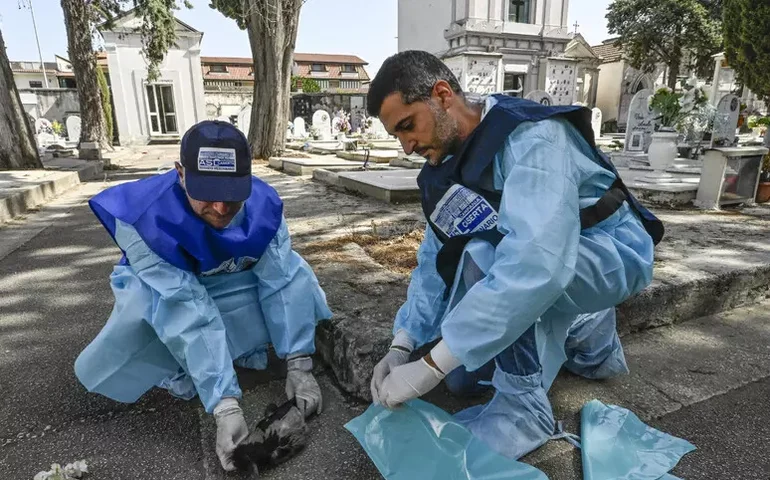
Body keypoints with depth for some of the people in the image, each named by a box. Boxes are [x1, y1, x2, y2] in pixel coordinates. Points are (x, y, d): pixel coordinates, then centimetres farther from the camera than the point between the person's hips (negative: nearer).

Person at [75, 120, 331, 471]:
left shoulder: (263, 204, -28)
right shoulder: (145, 219, -38)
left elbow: (280, 281, -26)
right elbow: (189, 315, -42)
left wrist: (298, 366, -32)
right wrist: (225, 407, -44)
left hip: (234, 287, 3)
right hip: (157, 290, -2)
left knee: (293, 272, -22)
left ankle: (241, 348, -3)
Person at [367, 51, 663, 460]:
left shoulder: (532, 137, -30)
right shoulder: (446, 163, -4)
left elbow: (535, 264, -43)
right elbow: (435, 259, -2)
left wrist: (430, 366, -41)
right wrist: (401, 346, -12)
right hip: (541, 264, 8)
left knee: (484, 255, -36)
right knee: (463, 377, 8)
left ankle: (524, 406, -17)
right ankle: (582, 331, 21)